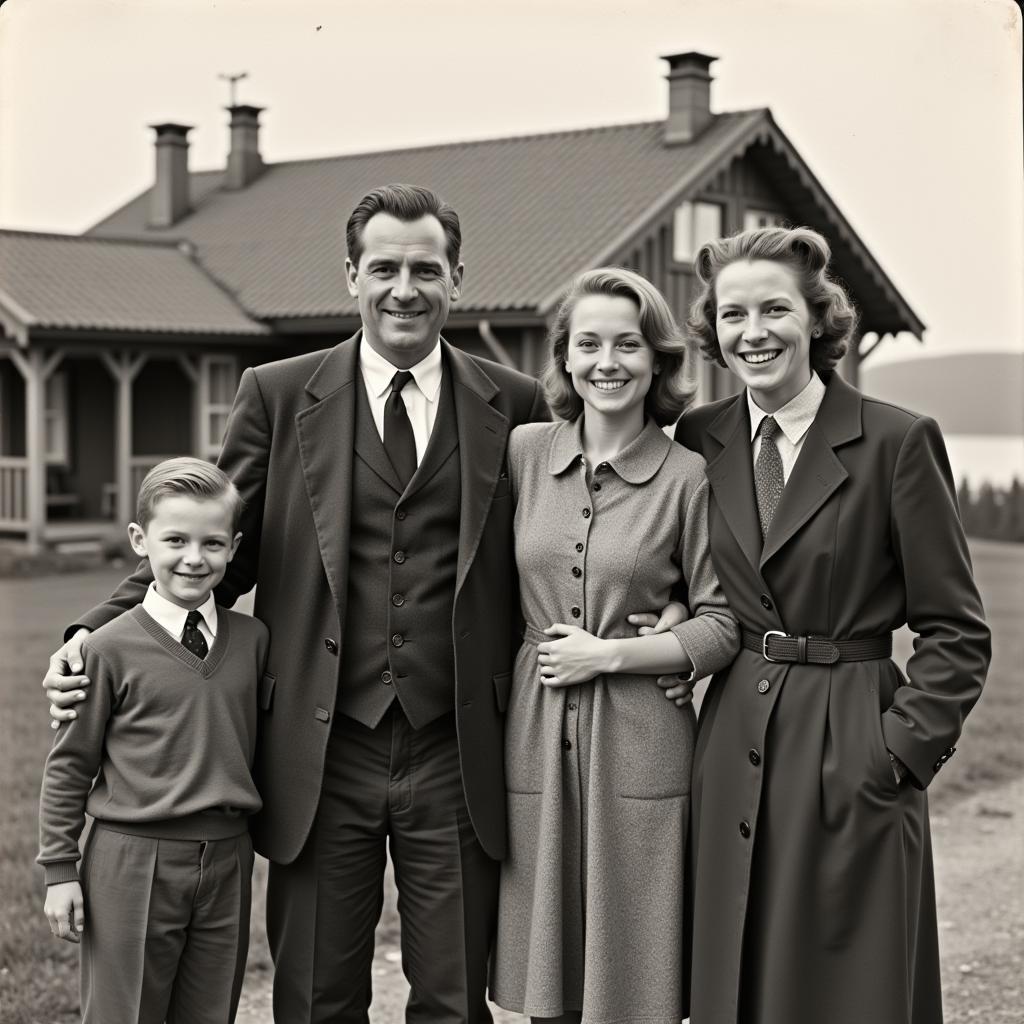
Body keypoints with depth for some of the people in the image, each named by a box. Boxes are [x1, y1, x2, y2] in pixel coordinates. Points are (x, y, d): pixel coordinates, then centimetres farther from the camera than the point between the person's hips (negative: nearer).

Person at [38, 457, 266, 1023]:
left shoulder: (252, 639, 3)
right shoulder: (111, 649, -8)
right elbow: (68, 765, -2)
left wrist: (241, 841, 12)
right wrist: (60, 870, -2)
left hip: (226, 862, 4)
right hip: (132, 864, -4)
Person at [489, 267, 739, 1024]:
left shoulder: (688, 477, -3)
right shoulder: (523, 451, 5)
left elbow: (723, 627, -3)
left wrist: (610, 654, -10)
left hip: (640, 752, -3)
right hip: (536, 742, 3)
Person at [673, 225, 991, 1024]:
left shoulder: (898, 441, -8)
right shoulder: (699, 441, 6)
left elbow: (956, 631, -6)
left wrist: (903, 751, -13)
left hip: (854, 759, -4)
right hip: (735, 755, 4)